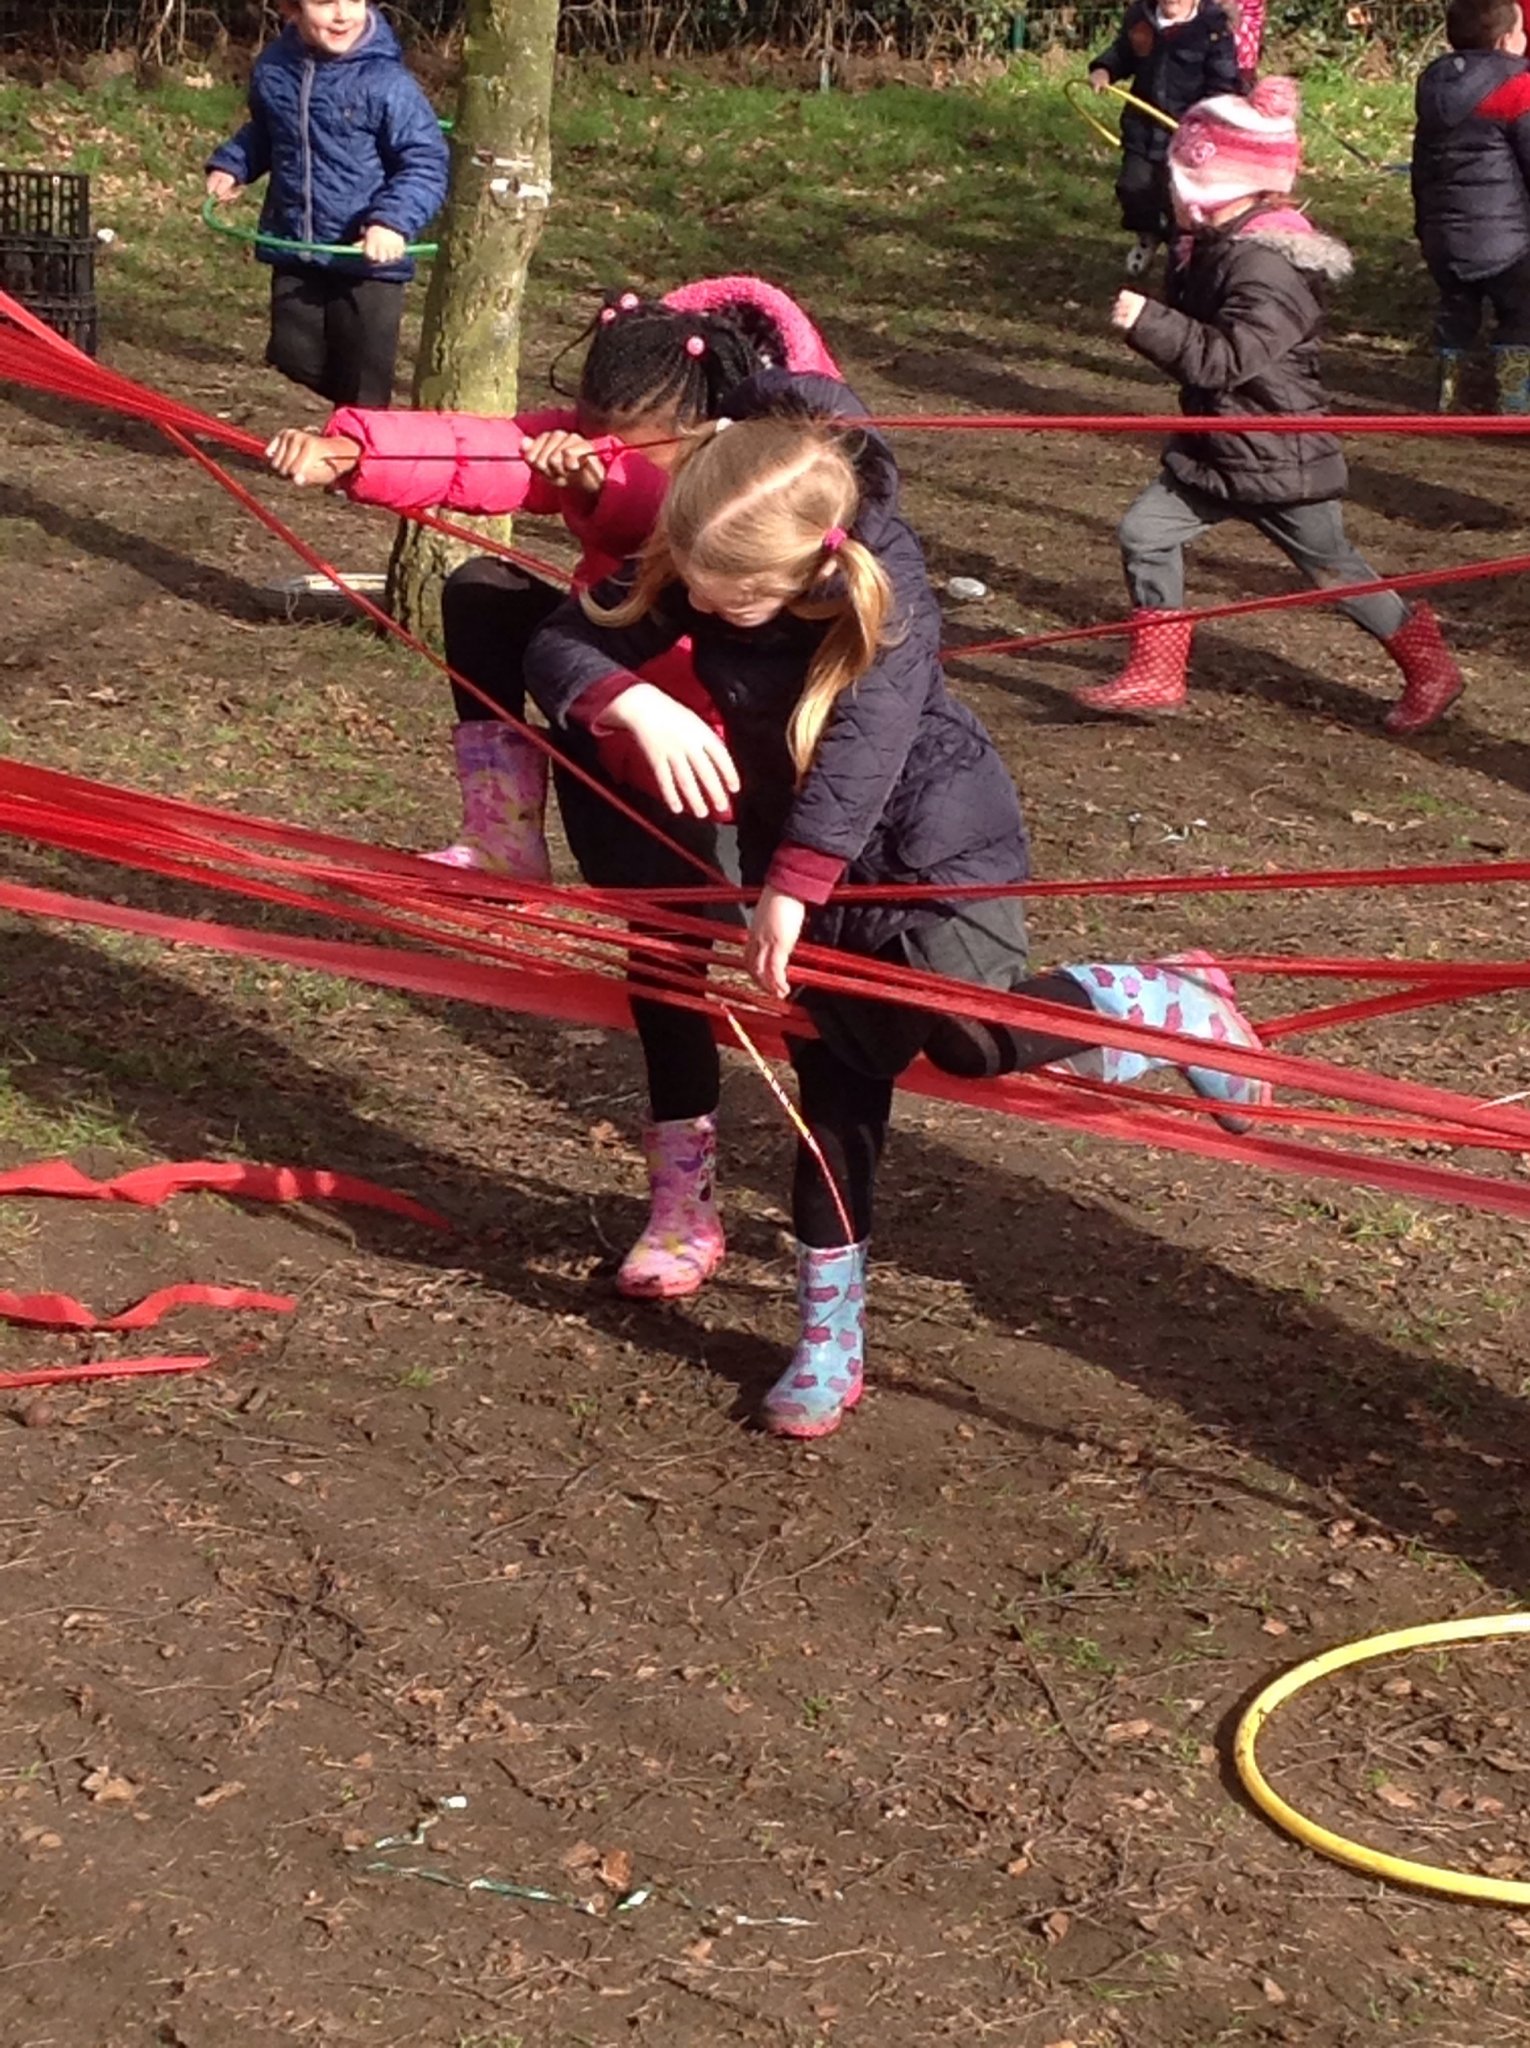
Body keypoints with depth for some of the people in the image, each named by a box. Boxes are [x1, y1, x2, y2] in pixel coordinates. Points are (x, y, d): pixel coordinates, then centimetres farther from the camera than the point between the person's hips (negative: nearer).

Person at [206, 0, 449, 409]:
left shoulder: (385, 82, -18)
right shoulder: (272, 69, 0)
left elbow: (426, 163, -16)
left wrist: (395, 222, -30)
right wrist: (232, 165, 7)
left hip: (369, 258, -5)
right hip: (294, 251, 5)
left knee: (362, 384, 4)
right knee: (294, 354, 10)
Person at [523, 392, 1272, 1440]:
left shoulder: (884, 582, -28)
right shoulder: (685, 565, -16)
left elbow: (867, 735, -38)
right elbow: (562, 646, -19)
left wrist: (793, 882, -42)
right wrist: (638, 704, -40)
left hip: (935, 846, -5)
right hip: (804, 868, 5)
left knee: (966, 1034, -27)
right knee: (835, 1091, 8)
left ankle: (1167, 1004, 0)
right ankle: (830, 1341, 19)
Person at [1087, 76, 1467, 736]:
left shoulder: (1269, 267, -25)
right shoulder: (1210, 249, 5)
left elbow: (1227, 359, -33)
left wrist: (1149, 322, -35)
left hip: (1280, 460, -9)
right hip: (1212, 453, 9)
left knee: (1335, 570, 6)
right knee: (1146, 531, -1)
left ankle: (1429, 668, 25)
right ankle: (1156, 675, 9)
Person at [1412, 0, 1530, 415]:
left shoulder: (1434, 84, 10)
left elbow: (1422, 162, 18)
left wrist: (1424, 219, 26)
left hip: (1441, 235, 7)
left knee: (1455, 308, 19)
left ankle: (1447, 396, 21)